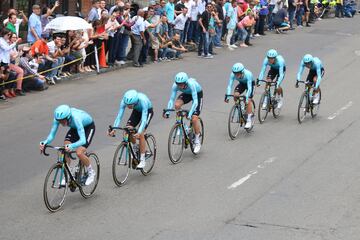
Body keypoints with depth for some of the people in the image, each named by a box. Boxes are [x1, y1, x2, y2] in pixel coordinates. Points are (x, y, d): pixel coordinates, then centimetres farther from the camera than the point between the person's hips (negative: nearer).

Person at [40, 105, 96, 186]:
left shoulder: (76, 119, -43)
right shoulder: (58, 118, -27)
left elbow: (82, 140, -48)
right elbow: (52, 134, -23)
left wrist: (71, 146, -65)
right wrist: (45, 142, -44)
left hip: (88, 127, -6)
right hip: (75, 127, 6)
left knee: (79, 153, -21)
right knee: (65, 150, -13)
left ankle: (91, 173, 4)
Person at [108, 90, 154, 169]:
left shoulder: (143, 101, -41)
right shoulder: (124, 101, -30)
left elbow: (144, 119, -45)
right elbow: (119, 115, -32)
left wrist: (139, 132, -58)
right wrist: (114, 129, -45)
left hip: (148, 111, -5)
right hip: (137, 111, 5)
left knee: (140, 134, -21)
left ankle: (142, 160, -13)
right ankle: (136, 147, 13)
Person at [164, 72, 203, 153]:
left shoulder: (191, 84, -40)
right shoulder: (175, 85, -29)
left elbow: (195, 101, -43)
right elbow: (171, 99, -27)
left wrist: (190, 114, -51)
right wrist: (167, 112, -40)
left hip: (198, 94, -4)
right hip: (187, 94, 4)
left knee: (194, 118, -16)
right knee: (177, 105, -28)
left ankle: (197, 142, 0)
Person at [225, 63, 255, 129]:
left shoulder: (248, 74, -40)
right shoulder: (233, 74, -30)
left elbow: (249, 87, -42)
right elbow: (229, 85, -31)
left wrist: (246, 97, -51)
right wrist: (227, 96, -42)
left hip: (250, 84, -4)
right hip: (242, 84, 4)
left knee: (249, 100, -19)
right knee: (235, 95, -22)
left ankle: (249, 120, -12)